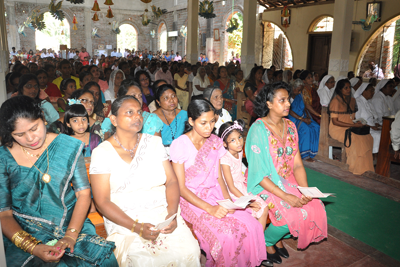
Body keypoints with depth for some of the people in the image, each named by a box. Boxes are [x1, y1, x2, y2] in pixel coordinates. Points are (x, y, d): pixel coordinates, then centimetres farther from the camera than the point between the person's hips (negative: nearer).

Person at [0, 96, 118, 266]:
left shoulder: (69, 146, 0)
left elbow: (83, 194, -1)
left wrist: (71, 235, -14)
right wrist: (33, 248, -17)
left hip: (72, 225, 0)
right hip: (24, 233, 0)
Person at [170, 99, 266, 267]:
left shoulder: (215, 142, 6)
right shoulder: (180, 145, -12)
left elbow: (219, 177, 9)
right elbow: (181, 188, -12)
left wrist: (228, 199, -10)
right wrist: (210, 208, -22)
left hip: (214, 193, 5)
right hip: (190, 199, -5)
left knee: (251, 227, -16)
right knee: (226, 235, -26)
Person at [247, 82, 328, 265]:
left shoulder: (290, 126, 4)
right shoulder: (258, 129, -17)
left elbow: (297, 164, 3)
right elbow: (258, 173, -20)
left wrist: (305, 190, -14)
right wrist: (285, 196, -26)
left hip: (287, 180, 7)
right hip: (264, 183, -6)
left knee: (315, 207, -12)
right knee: (292, 214, -24)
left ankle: (280, 238, 14)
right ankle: (266, 242, 9)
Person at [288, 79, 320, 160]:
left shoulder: (299, 96, 14)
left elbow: (304, 107, 16)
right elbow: (289, 111, -18)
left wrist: (307, 116, -5)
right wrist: (302, 119, -23)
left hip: (302, 117, 8)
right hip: (293, 118, -7)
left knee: (316, 127, -16)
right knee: (305, 128, -32)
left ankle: (312, 151, -13)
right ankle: (304, 155, -24)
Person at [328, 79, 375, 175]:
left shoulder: (352, 100, 13)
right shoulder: (336, 101, -10)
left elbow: (353, 117, 18)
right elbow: (335, 121, -15)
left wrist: (357, 123, -5)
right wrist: (353, 125, -17)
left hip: (350, 128, 7)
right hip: (337, 129, -7)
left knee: (368, 138, -17)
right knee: (356, 139, -29)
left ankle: (365, 167, -12)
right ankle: (356, 168, -14)